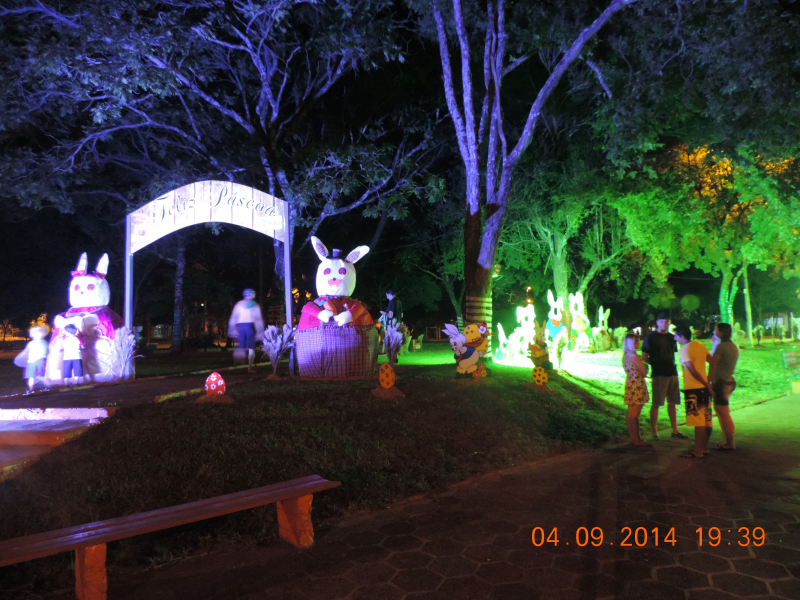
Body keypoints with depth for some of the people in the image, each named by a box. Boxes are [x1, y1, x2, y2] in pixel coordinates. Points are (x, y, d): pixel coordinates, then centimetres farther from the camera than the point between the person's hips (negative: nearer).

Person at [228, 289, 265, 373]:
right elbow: (258, 319, 0)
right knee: (251, 348, 1)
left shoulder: (239, 304, 13)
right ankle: (249, 368, -6)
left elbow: (233, 318, 8)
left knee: (241, 348, 6)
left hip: (240, 325, 2)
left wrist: (232, 329, 9)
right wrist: (260, 331, 2)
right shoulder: (255, 305, 5)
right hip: (250, 325, -2)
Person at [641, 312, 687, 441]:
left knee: (672, 403, 10)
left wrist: (672, 365, 10)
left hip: (672, 373, 6)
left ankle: (675, 430, 19)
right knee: (656, 404, -4)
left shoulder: (671, 337, 15)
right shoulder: (651, 337, -1)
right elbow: (644, 356, 0)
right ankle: (654, 432, 0)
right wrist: (655, 364, -7)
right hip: (658, 374, -6)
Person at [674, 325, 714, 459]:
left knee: (698, 421, -3)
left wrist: (706, 384, -11)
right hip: (704, 387, 8)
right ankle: (704, 447, 23)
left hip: (692, 389, -8)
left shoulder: (683, 350, -14)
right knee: (707, 420, 12)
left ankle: (697, 451, 3)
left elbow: (693, 371, -21)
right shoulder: (700, 346, 9)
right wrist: (708, 381, 11)